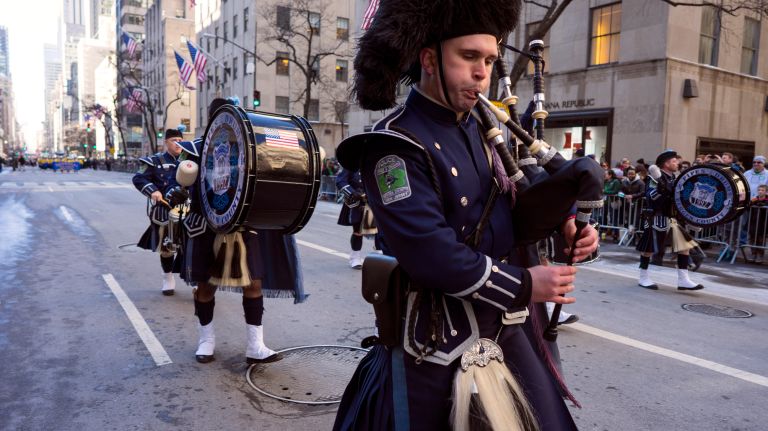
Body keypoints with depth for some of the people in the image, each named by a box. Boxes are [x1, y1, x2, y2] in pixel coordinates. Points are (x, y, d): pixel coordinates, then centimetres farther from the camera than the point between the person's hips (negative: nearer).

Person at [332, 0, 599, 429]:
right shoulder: (396, 146, -18)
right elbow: (431, 254, -26)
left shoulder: (482, 129, 6)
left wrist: (562, 225, -4)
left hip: (502, 325, 8)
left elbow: (510, 200, 17)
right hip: (435, 339, -7)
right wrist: (524, 285, -17)